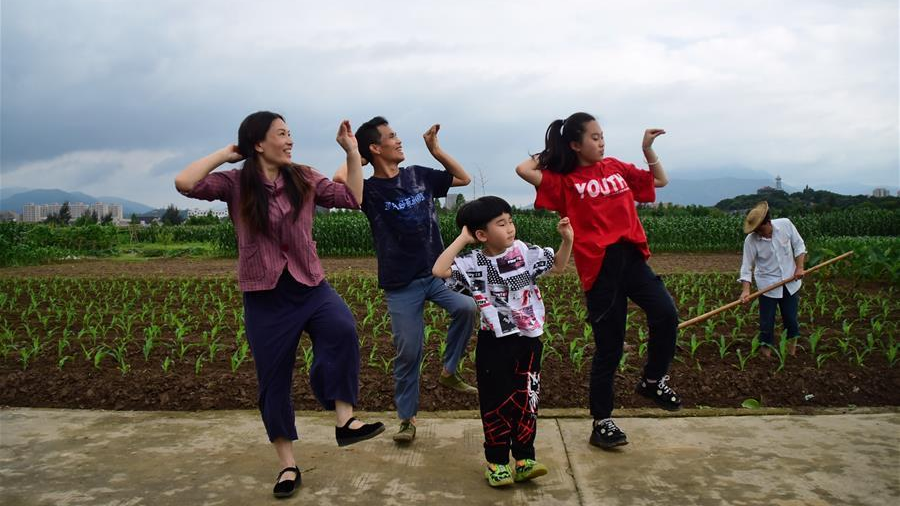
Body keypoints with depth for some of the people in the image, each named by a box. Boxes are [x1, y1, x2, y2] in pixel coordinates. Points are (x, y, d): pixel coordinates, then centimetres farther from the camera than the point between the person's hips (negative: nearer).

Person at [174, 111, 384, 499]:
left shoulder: (304, 179, 4)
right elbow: (185, 183, -19)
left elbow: (352, 198, 4)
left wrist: (352, 151, 0)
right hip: (265, 296, -1)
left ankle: (344, 420, -22)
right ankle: (288, 465, 23)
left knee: (342, 329, -32)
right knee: (274, 381, 7)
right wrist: (226, 154, -7)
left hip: (310, 286, 2)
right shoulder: (235, 184, -4)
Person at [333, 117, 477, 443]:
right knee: (408, 352, 1)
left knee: (466, 307, -24)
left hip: (436, 272, 3)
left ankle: (449, 371, 1)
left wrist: (435, 149, 6)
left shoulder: (418, 175, 6)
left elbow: (463, 178, 15)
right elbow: (339, 181, -30)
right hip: (401, 284, -3)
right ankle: (407, 418, 22)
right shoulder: (369, 190, -8)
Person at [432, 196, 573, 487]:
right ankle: (496, 462, 21)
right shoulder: (473, 262, -12)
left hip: (528, 340, 3)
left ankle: (524, 459, 23)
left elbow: (557, 266, 9)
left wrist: (567, 240, -8)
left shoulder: (524, 252, -3)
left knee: (526, 400, 11)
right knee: (496, 402, 7)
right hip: (495, 344, -3)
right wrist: (462, 239, -22)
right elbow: (439, 270, -26)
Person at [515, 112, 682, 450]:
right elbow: (524, 170, -12)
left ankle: (653, 381, 10)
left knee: (665, 313, -19)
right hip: (598, 267, -4)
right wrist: (549, 153, 6)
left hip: (631, 257, 4)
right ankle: (602, 422, 19)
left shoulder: (616, 167, 16)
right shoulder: (565, 181, 3)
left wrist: (648, 149, 12)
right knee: (609, 346, 2)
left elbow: (660, 181, 25)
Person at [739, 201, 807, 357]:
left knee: (790, 317, 13)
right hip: (767, 284, -2)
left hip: (790, 281, 2)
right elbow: (747, 267, -17)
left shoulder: (785, 224, -15)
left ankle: (792, 341, 38)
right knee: (767, 321, 3)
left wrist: (800, 267, -8)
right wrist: (745, 289, -27)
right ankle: (766, 347, 21)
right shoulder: (751, 240, -20)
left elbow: (799, 245, 0)